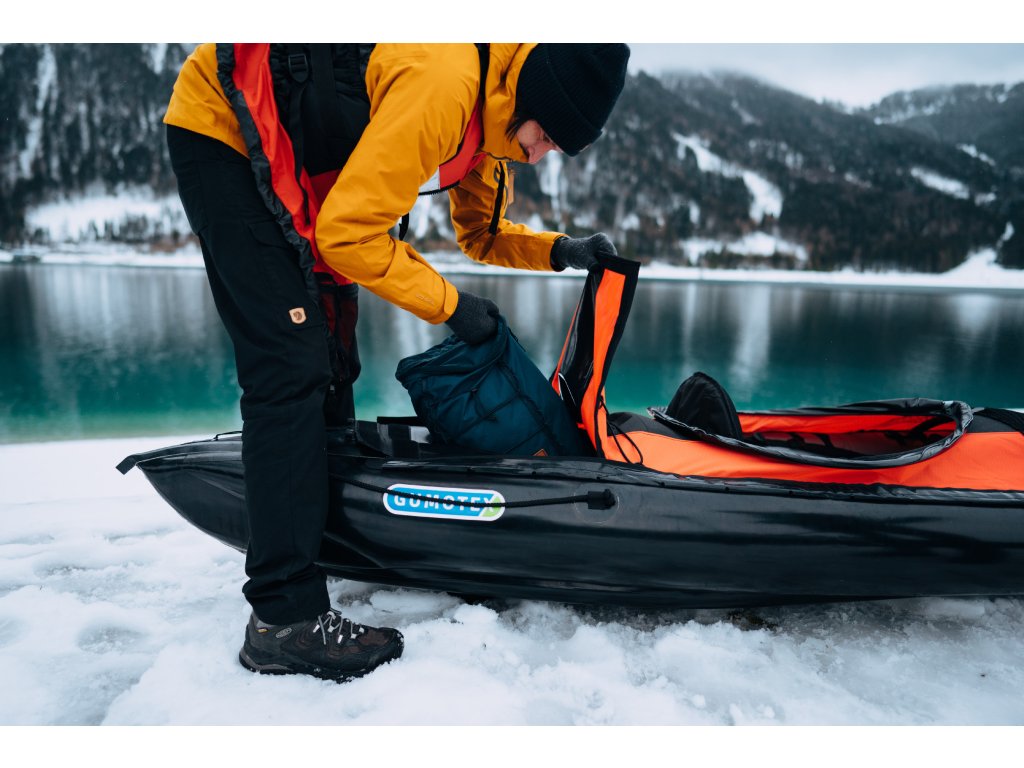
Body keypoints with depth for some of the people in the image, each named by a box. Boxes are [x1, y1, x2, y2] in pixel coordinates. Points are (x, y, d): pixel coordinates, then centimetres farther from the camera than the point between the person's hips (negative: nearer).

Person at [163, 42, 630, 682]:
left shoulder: (491, 105, 1)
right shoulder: (442, 83, -29)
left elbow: (483, 232, 10)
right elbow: (350, 234, -28)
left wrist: (557, 250, -6)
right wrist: (450, 305, -20)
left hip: (298, 159, 10)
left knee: (331, 357, 9)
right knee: (293, 367, -19)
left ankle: (327, 528, 26)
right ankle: (285, 618, -13)